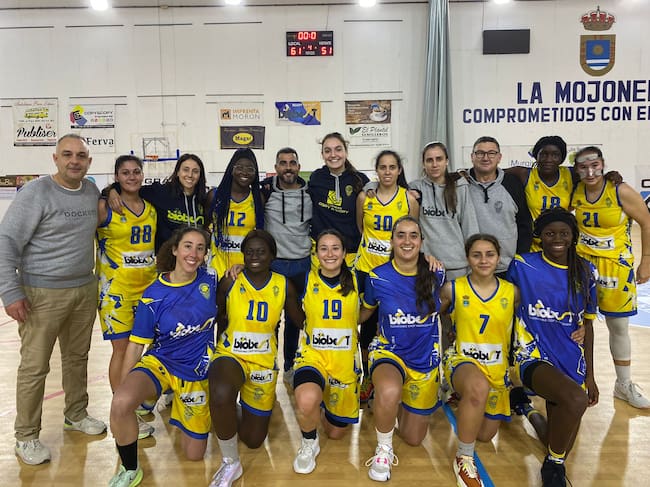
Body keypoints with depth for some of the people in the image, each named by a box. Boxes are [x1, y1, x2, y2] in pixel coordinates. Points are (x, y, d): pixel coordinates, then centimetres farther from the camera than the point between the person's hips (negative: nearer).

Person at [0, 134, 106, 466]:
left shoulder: (92, 191, 6)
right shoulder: (36, 193, -12)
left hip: (85, 290, 6)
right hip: (42, 294, -5)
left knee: (77, 357, 17)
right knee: (35, 366, 2)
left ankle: (76, 415, 35)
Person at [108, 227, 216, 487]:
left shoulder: (209, 279, -11)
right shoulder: (154, 296, -15)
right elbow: (136, 345, -8)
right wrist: (123, 389, -8)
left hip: (197, 373, 2)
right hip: (160, 363, -1)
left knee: (194, 454, 11)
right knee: (120, 404, -34)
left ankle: (179, 405, 41)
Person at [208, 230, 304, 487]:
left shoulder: (284, 286, -5)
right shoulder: (229, 283, -8)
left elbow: (302, 321, 3)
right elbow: (218, 318, 3)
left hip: (264, 361, 2)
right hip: (231, 355, -2)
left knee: (253, 439, 8)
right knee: (220, 394, -38)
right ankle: (230, 464, -12)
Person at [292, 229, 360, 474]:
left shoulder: (356, 281, -4)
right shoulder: (306, 280, -6)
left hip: (345, 360, 2)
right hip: (312, 354, -1)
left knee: (336, 432, 14)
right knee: (307, 401, -35)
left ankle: (324, 400, 47)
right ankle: (309, 443, -2)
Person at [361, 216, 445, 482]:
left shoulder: (435, 275, -11)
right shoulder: (378, 277, -13)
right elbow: (365, 311, 6)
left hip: (425, 360, 3)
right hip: (388, 351, -2)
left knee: (413, 439, 12)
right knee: (389, 392, -40)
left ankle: (398, 404, 44)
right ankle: (383, 449, -10)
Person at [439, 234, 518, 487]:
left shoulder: (511, 292, -4)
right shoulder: (452, 289, -9)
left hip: (497, 368, 4)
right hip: (462, 360, -3)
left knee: (485, 435, 11)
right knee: (479, 387, -39)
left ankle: (464, 397, 43)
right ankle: (464, 459, -17)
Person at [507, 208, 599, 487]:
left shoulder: (585, 272, 4)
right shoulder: (522, 266, -6)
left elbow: (587, 325, 9)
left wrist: (589, 375, 8)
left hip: (571, 360, 4)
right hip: (533, 355, -4)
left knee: (564, 437, 1)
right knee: (575, 399, -32)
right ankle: (554, 464, -5)